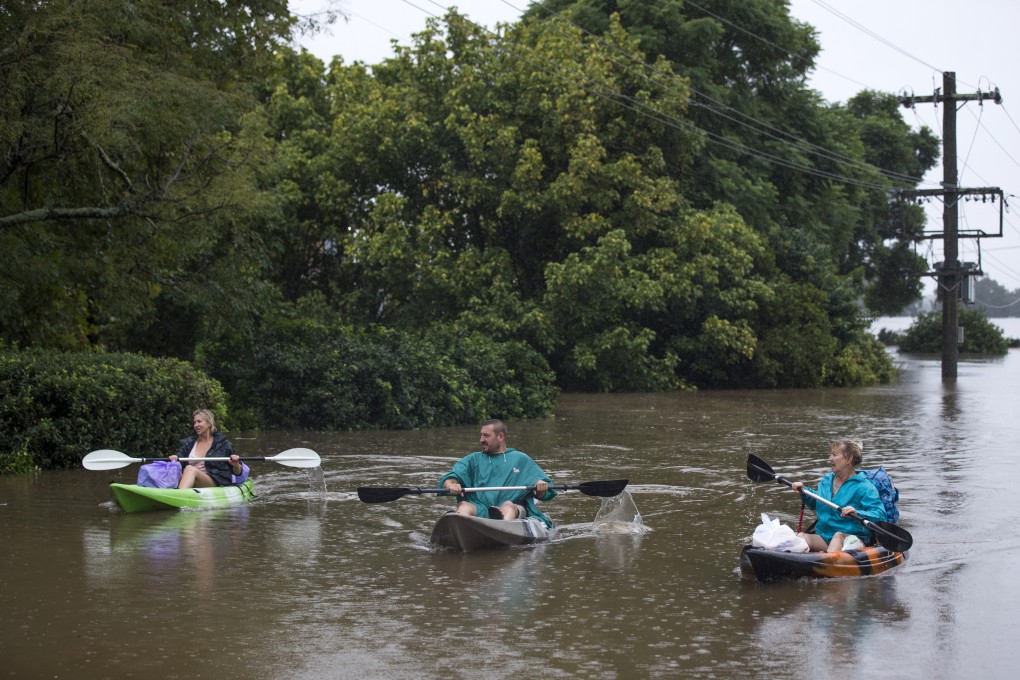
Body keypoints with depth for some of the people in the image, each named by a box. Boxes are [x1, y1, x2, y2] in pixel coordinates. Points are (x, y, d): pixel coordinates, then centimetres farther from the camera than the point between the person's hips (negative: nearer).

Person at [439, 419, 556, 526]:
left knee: (508, 505, -35)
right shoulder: (473, 459, 24)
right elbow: (448, 479, 9)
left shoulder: (521, 459, 20)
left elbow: (541, 495, 13)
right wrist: (451, 485, -16)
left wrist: (541, 488, -12)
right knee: (463, 505, -29)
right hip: (480, 510, 1)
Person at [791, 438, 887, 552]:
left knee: (838, 535, -38)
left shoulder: (864, 487, -5)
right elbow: (816, 503, 35)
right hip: (823, 537, 6)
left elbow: (880, 515, -16)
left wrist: (857, 513, -32)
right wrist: (803, 491, 18)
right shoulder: (826, 481, 17)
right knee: (801, 536, -22)